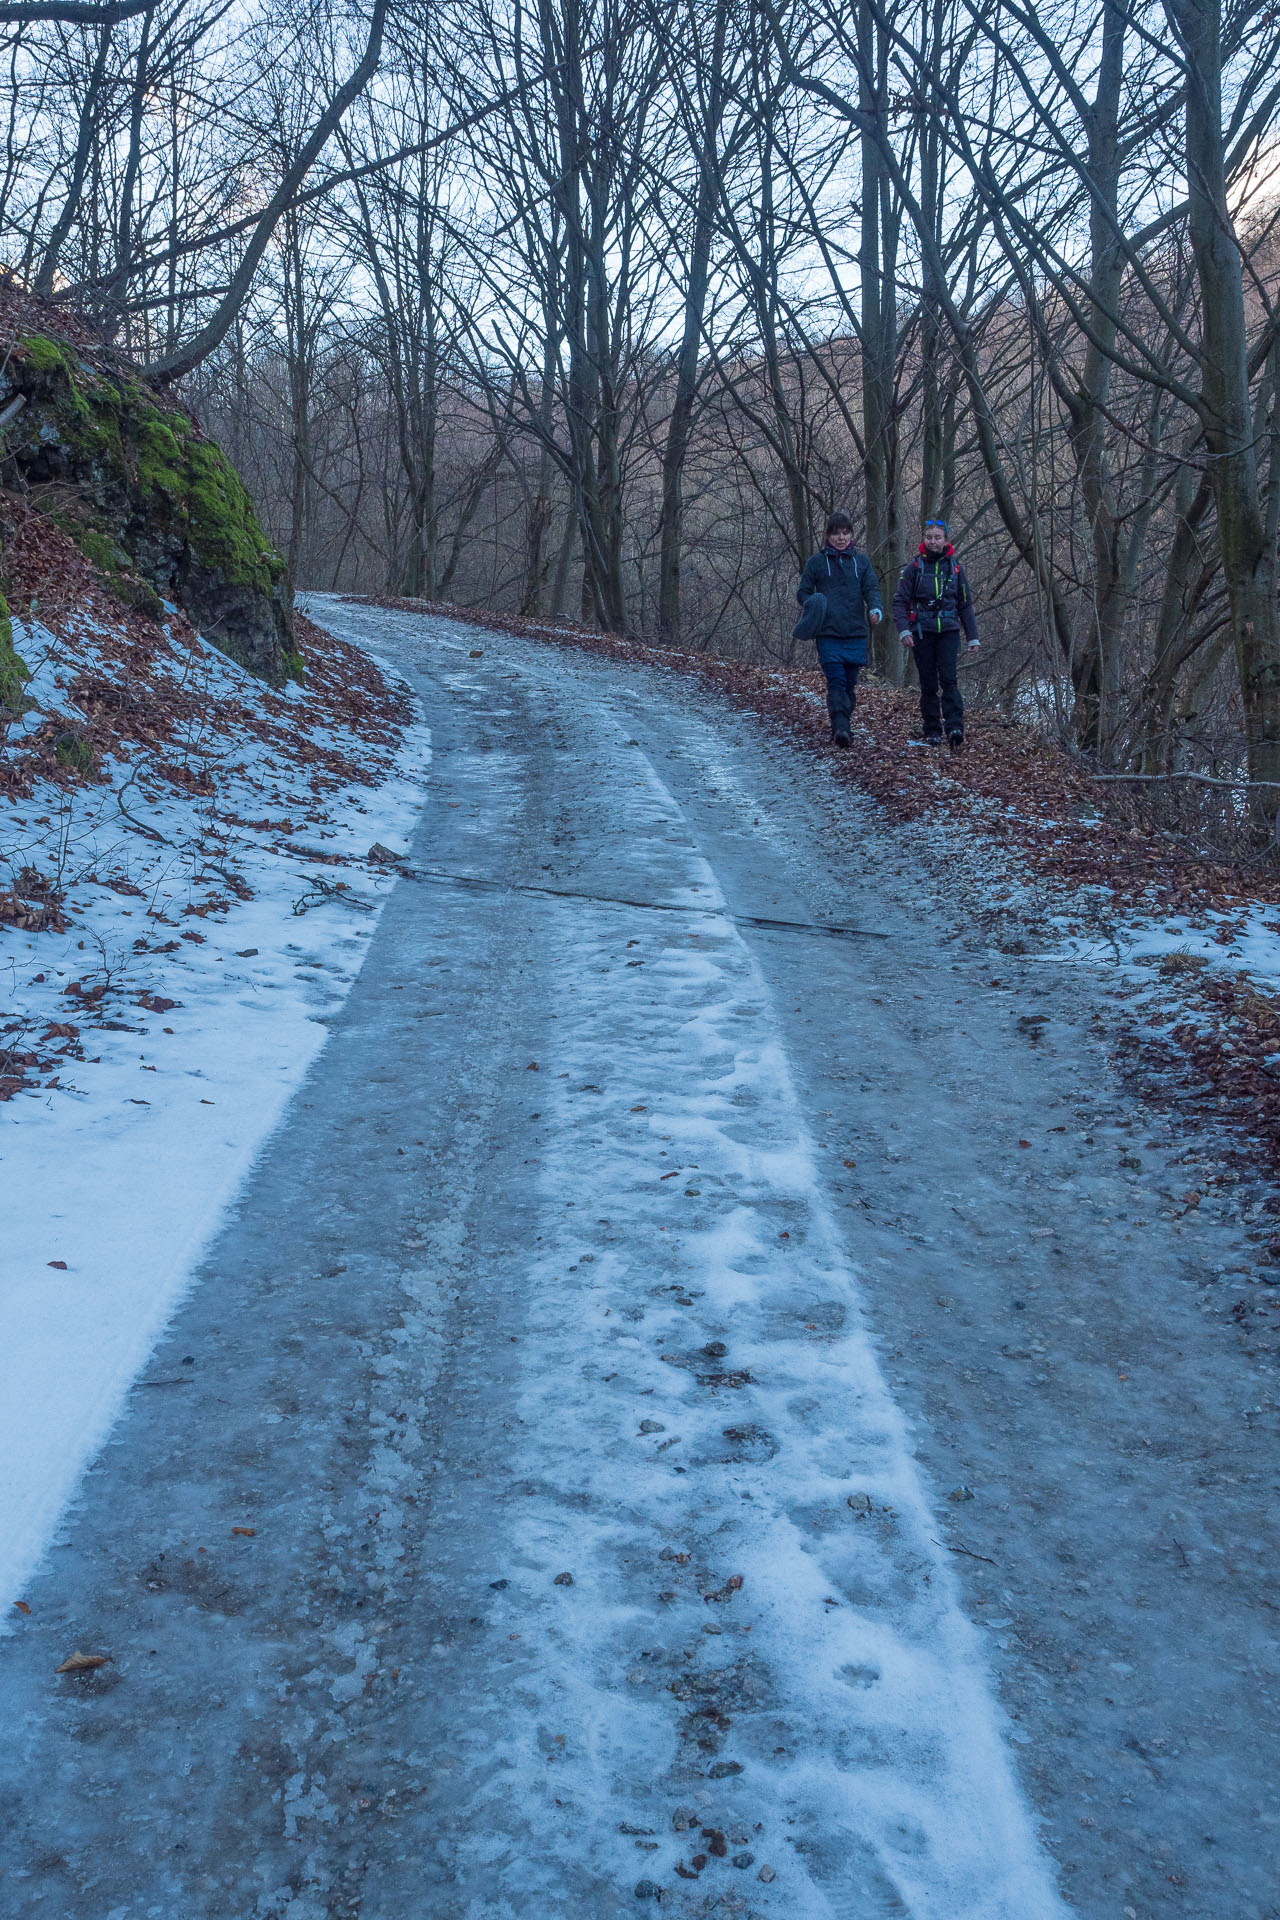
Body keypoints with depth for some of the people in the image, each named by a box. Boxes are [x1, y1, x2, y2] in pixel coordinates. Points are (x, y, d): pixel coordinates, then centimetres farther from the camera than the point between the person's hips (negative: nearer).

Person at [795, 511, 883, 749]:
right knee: (836, 680, -15)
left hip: (856, 633, 3)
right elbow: (803, 591, 11)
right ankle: (840, 728, -21)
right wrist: (812, 609, -9)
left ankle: (842, 726, 18)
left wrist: (875, 609, -16)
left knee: (850, 683, 6)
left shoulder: (861, 561, 12)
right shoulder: (816, 561, 7)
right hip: (828, 633, -3)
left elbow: (872, 589, 5)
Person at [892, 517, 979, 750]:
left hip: (949, 631, 0)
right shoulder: (914, 566, 2)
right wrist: (903, 630, -15)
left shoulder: (954, 566, 9)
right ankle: (932, 732, 10)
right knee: (928, 684, 3)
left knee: (948, 679, -14)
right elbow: (900, 601, 0)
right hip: (922, 633, 0)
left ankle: (955, 728, -20)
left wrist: (972, 636, 12)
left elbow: (965, 604, 15)